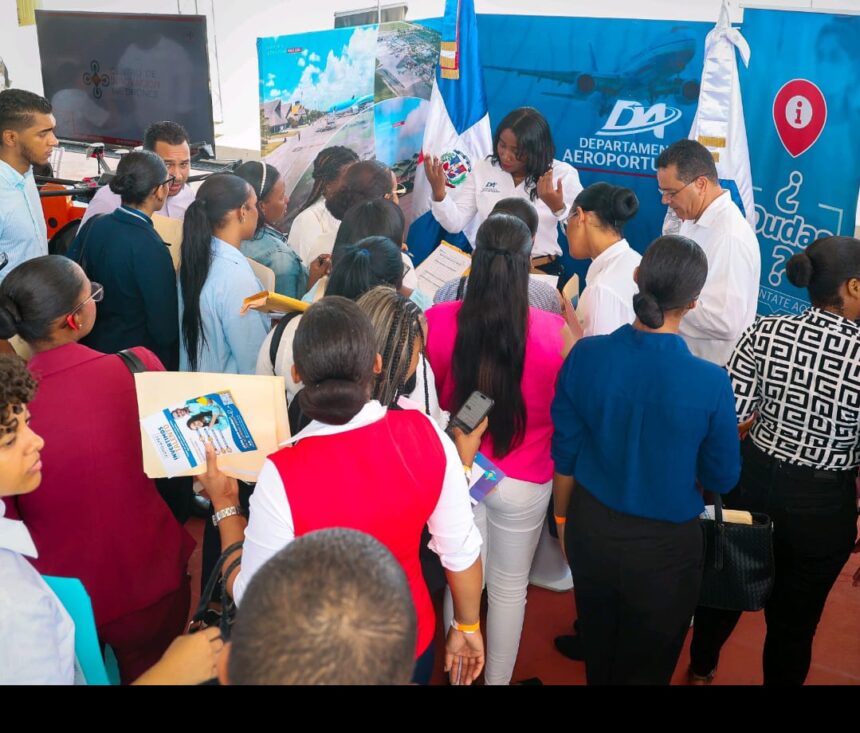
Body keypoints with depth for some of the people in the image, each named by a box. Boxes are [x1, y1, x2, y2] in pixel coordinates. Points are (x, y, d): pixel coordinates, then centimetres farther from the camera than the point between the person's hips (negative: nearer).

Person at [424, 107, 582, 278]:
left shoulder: (563, 174, -1)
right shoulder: (482, 168, 5)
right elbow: (455, 223, 2)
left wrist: (559, 208, -20)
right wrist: (439, 192, -13)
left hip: (542, 272, -1)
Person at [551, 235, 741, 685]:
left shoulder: (585, 356, -17)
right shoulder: (710, 383, -24)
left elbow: (564, 454, -5)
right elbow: (721, 480, -9)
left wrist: (563, 518, 12)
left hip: (592, 529, 3)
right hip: (665, 546, -3)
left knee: (597, 656, 28)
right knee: (646, 668, 22)